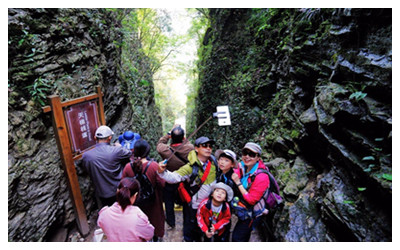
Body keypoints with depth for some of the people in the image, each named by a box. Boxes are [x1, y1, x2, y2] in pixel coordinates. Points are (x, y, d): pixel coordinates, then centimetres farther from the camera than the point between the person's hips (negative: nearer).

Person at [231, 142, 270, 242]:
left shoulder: (261, 177, -30)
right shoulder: (242, 167, -11)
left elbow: (251, 200, -28)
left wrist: (238, 183, -28)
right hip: (243, 210, 7)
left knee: (236, 238, 4)